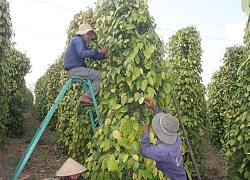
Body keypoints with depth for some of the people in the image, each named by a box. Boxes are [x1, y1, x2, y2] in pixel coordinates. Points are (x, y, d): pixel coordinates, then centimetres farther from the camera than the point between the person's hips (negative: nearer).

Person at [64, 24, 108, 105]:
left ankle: (86, 96, 3)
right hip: (74, 68, -10)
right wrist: (98, 51, -26)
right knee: (100, 76, -13)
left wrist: (105, 56, 5)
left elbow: (93, 55, 20)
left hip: (76, 69, 10)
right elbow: (81, 53, -24)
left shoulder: (82, 43, 26)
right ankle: (86, 96, -14)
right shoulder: (77, 39, -6)